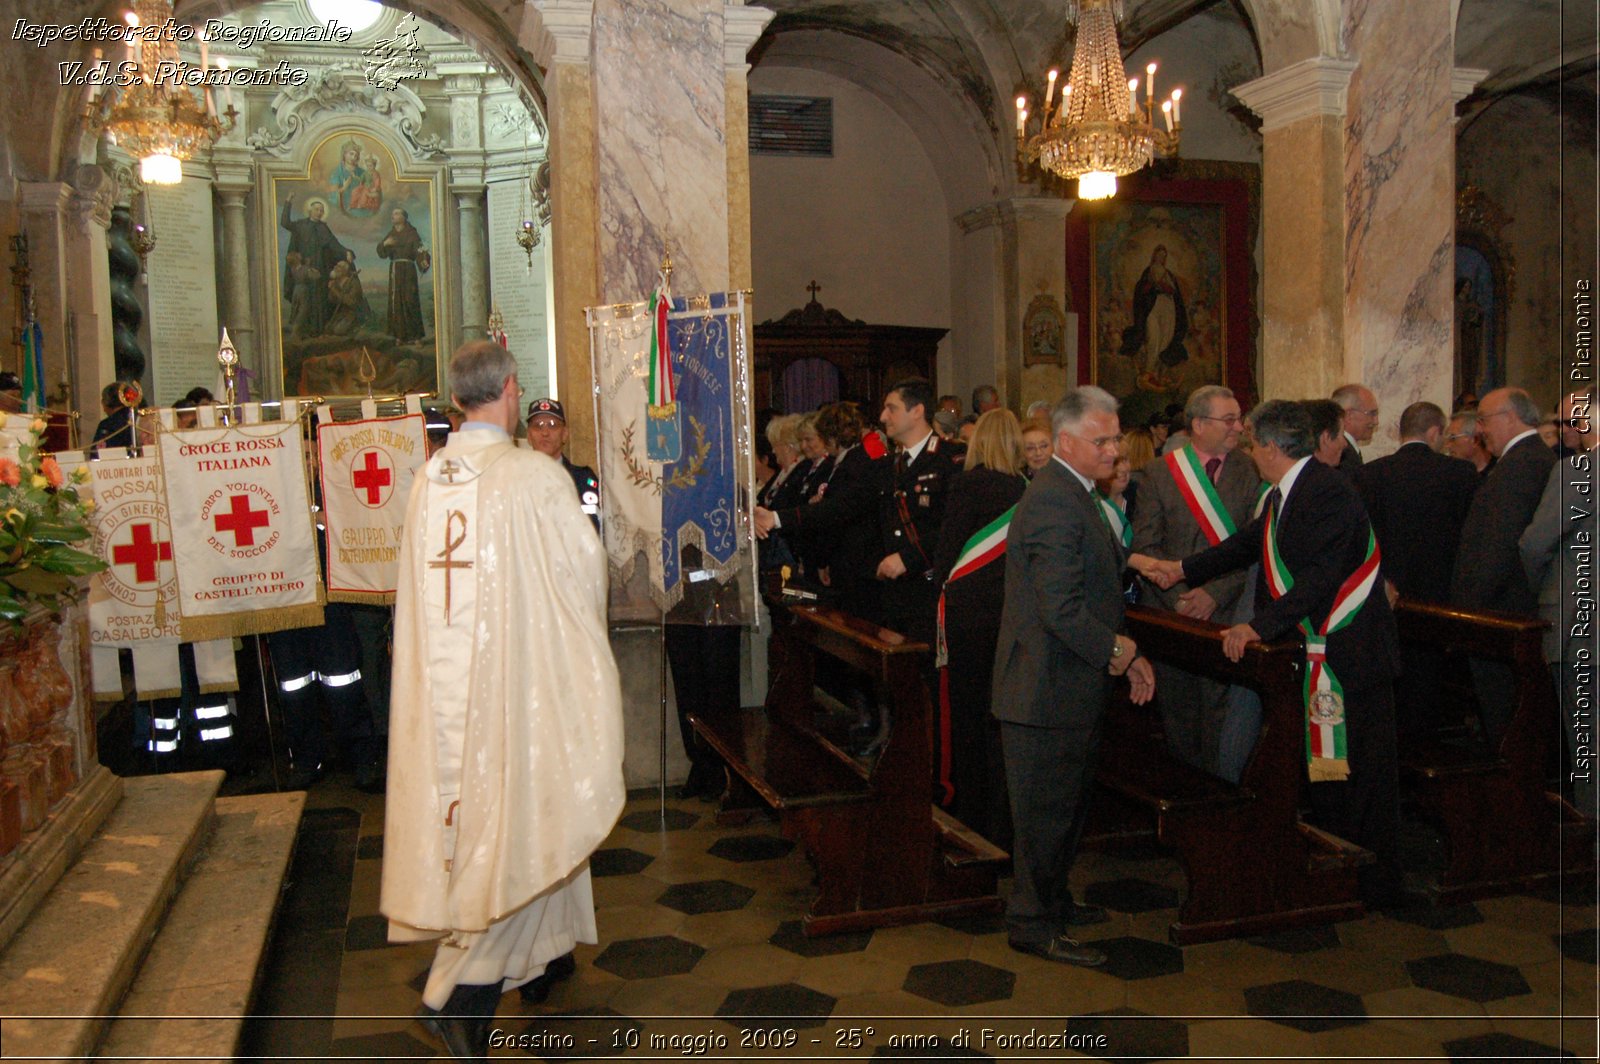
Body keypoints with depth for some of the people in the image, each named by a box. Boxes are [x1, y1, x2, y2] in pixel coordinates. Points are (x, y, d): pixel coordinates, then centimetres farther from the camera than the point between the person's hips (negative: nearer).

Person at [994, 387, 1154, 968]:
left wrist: (1122, 650, 7)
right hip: (1049, 687, -11)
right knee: (1048, 811, 2)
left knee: (1066, 805, 23)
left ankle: (1052, 901, 38)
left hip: (1067, 687, 11)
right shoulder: (1055, 503, -22)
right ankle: (1033, 924, 16)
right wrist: (1118, 651, -13)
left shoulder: (1073, 495, 14)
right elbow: (1062, 610, -28)